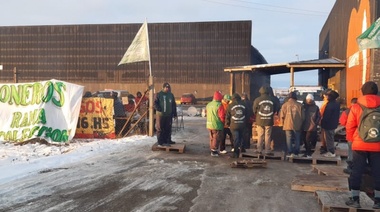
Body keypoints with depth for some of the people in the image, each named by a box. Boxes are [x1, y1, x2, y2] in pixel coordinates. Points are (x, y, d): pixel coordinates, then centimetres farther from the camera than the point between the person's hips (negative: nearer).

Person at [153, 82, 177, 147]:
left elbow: (174, 105, 17)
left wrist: (175, 114, 13)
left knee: (167, 129, 7)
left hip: (168, 115, 4)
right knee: (160, 129, -3)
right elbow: (155, 104, -5)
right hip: (160, 114, -4)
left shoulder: (171, 95, 12)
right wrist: (158, 109, -22)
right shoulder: (159, 94, -1)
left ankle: (165, 142, 17)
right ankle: (160, 142, 4)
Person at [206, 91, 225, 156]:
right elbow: (222, 116, -16)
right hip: (217, 125, -7)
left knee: (212, 138, 18)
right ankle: (214, 151, 5)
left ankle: (212, 150, 25)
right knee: (217, 138, 3)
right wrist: (223, 122, 1)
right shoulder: (219, 105, -16)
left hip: (209, 125, 7)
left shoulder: (208, 104, 8)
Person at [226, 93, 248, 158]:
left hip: (234, 125, -3)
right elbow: (246, 115, 12)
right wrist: (245, 124, 19)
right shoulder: (243, 105, 8)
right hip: (242, 125, 3)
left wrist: (227, 124, 14)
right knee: (241, 138, 12)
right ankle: (241, 152, 15)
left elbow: (227, 116, 1)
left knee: (236, 139, 1)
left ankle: (236, 153, 1)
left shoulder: (230, 105, -2)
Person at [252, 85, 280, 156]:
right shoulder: (273, 99, -4)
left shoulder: (257, 100, -6)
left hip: (260, 121, 0)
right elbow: (277, 109, 6)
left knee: (260, 136, 9)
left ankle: (259, 150, 10)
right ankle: (267, 151, 5)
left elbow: (254, 110, 2)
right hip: (269, 121, 0)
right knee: (268, 136, 5)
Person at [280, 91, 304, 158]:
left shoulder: (285, 105, -2)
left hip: (288, 125, -1)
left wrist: (283, 124, 12)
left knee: (289, 139, 5)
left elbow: (282, 116, -1)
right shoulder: (299, 105, 2)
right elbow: (303, 116, 5)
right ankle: (295, 153, 12)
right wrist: (300, 124, 17)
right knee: (297, 139, 11)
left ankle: (289, 153, 3)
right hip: (297, 126, 1)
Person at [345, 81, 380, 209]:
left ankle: (355, 199, 9)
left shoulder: (356, 107, -5)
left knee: (356, 172, 7)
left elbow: (349, 127, -4)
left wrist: (352, 139, 12)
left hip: (360, 145, -1)